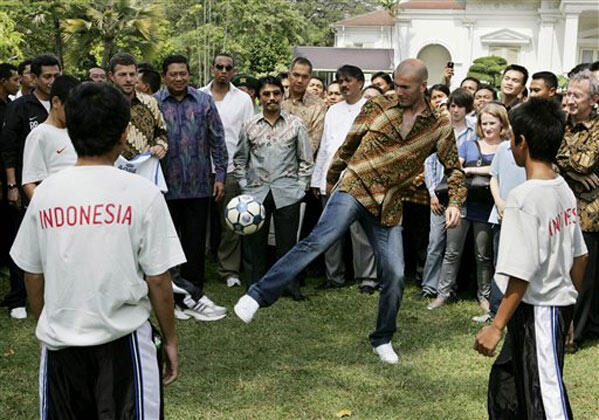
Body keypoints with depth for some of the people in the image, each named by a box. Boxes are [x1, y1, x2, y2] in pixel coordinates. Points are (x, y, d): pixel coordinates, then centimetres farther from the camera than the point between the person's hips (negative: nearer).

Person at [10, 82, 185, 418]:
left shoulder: (45, 193, -2)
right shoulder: (141, 193, -11)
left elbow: (33, 277, 5)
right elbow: (157, 280, -9)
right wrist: (170, 339, 5)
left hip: (59, 342, 3)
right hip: (123, 340, -3)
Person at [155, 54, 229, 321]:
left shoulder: (204, 102, 5)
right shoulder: (153, 104, 0)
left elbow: (217, 140, 7)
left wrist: (220, 175, 2)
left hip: (198, 185, 1)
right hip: (165, 186, -1)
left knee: (195, 242, 5)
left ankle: (191, 296, 14)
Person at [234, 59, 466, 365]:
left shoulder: (439, 127, 3)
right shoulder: (376, 107, 0)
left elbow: (454, 168, 11)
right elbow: (348, 145, 11)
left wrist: (455, 202, -5)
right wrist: (331, 179, 18)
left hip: (389, 206, 3)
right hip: (355, 189, -2)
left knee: (395, 275, 0)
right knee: (318, 240, -24)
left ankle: (383, 339, 21)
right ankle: (257, 295, -23)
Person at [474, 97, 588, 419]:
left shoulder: (523, 197, -22)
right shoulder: (563, 189, 3)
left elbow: (521, 273, -24)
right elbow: (580, 256, 11)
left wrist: (497, 326, -18)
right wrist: (569, 298, 24)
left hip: (538, 312, -9)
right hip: (560, 304, 9)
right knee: (505, 379, 23)